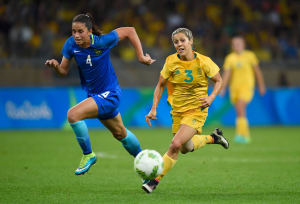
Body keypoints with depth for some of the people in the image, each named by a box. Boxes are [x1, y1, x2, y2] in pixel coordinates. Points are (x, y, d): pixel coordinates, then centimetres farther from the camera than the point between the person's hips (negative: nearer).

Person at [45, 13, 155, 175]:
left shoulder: (102, 42, -23)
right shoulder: (71, 44, -10)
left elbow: (130, 31, -10)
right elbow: (64, 71, -3)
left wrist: (141, 56, -11)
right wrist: (55, 65, -25)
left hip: (109, 94, -7)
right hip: (93, 94, 7)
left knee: (73, 115, -26)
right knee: (120, 133, 25)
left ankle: (88, 155, -8)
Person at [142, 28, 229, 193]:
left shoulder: (203, 62, -12)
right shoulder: (171, 62, -8)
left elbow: (219, 81, 2)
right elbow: (160, 85, 4)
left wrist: (211, 97, -16)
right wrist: (154, 108, -4)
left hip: (197, 110, -4)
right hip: (178, 111, 4)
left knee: (176, 144, -21)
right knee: (185, 148, 17)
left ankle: (155, 181, -11)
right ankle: (213, 138, 45)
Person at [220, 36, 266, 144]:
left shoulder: (250, 55, 0)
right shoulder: (230, 58, 3)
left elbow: (257, 70, 8)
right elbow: (226, 73, -2)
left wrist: (261, 85, 11)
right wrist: (223, 88, -12)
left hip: (246, 86, -4)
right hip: (234, 86, 4)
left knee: (240, 107, -22)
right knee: (240, 113, 8)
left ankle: (240, 134, -26)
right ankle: (246, 136, 23)